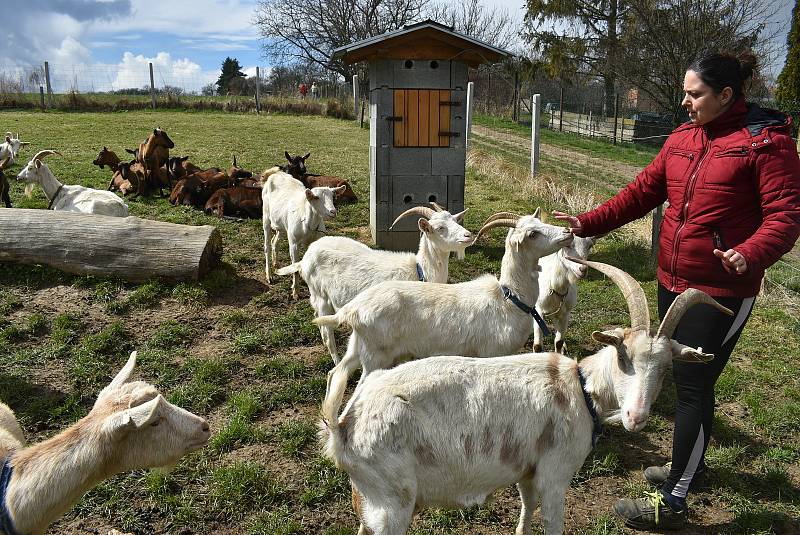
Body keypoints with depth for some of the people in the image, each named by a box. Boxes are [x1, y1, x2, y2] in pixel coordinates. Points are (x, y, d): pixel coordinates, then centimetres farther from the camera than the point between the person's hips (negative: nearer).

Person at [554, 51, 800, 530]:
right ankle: (691, 463, 40)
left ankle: (673, 502, 10)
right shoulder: (683, 137, 8)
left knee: (693, 387, -3)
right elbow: (643, 192, 10)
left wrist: (751, 253, -33)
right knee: (686, 378, 19)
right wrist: (588, 223, 5)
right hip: (672, 280, 7)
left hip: (721, 290, -7)